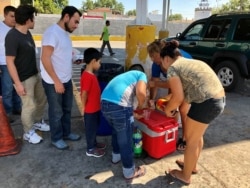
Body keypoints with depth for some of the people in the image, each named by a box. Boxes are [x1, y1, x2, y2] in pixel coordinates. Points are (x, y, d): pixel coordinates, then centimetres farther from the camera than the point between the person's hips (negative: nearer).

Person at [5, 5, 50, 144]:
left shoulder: (27, 33, 5)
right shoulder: (12, 37, -22)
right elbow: (10, 62, -21)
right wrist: (18, 83, -22)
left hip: (35, 74, 9)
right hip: (24, 79, -9)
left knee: (42, 99, 19)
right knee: (29, 106, 2)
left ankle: (38, 122, 41)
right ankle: (29, 133, 23)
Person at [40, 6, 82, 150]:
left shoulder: (65, 33, 9)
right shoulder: (52, 33, -19)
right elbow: (45, 59, -23)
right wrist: (56, 81, -22)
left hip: (67, 80, 9)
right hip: (53, 82, -8)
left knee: (67, 109, 19)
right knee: (57, 112, 7)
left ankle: (66, 133, 36)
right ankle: (56, 138, 26)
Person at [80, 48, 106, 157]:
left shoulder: (91, 74, 6)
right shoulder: (87, 76, -26)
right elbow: (84, 94, -24)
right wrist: (84, 108, -14)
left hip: (95, 108, 9)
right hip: (90, 110, -9)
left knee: (94, 127, 23)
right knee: (90, 128, 7)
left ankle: (94, 143, 40)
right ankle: (90, 149, 22)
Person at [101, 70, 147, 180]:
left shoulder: (127, 76, 35)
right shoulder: (141, 75, 12)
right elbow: (141, 92, -8)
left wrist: (134, 114, 43)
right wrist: (140, 106, 11)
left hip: (104, 103, 8)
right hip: (119, 105, -8)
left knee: (116, 131, 31)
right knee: (125, 139, 9)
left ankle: (116, 155, 50)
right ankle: (129, 171, 26)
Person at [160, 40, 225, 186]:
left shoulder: (172, 68, -6)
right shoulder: (191, 62, 21)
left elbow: (178, 97, -12)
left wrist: (168, 109, 5)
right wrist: (171, 101, 29)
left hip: (206, 104, -9)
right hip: (219, 100, 9)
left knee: (191, 141, 10)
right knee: (197, 136, 26)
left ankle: (185, 176, 29)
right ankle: (192, 166, 46)